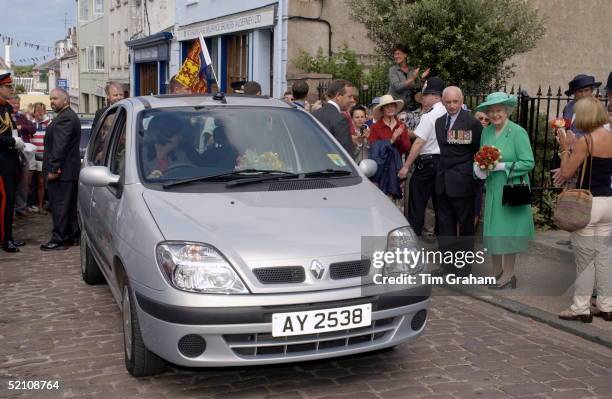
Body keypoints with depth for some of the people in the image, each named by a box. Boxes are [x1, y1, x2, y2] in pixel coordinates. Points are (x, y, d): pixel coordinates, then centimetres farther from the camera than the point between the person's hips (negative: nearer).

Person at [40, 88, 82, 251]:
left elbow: (60, 146, -21)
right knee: (71, 205, 14)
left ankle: (59, 239, -2)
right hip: (71, 170, 11)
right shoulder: (70, 116, 18)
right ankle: (74, 236, 21)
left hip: (62, 171, -11)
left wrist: (53, 169, -19)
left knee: (59, 205, -6)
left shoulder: (65, 118, -16)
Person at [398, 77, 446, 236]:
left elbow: (418, 143, -16)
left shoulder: (429, 116, -15)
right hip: (444, 161, 7)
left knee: (417, 204, -2)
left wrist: (406, 166, -12)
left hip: (427, 162, -7)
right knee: (439, 202, 15)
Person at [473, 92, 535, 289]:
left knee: (508, 230, 3)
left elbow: (528, 162, -14)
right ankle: (496, 272, 24)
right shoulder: (486, 131, 6)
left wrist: (501, 166, -19)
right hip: (492, 190, 5)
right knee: (492, 230, 9)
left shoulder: (518, 132, -11)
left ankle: (508, 274, 17)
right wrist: (479, 169, -7)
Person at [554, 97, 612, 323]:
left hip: (587, 203, -7)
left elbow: (566, 173, -12)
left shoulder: (585, 141, -15)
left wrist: (565, 148, 0)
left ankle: (581, 308, 8)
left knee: (584, 258, 1)